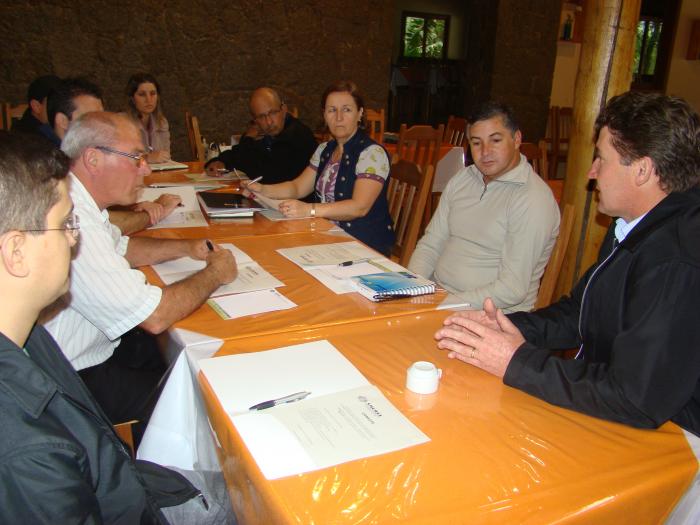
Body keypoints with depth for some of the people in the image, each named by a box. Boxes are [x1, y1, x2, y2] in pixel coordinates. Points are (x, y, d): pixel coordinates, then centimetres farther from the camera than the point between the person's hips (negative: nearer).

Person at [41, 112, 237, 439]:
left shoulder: (78, 203, 1)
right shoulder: (74, 221, -31)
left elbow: (121, 248, 22)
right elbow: (155, 317, -30)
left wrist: (186, 248, 6)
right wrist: (214, 274, -13)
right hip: (75, 381, -9)